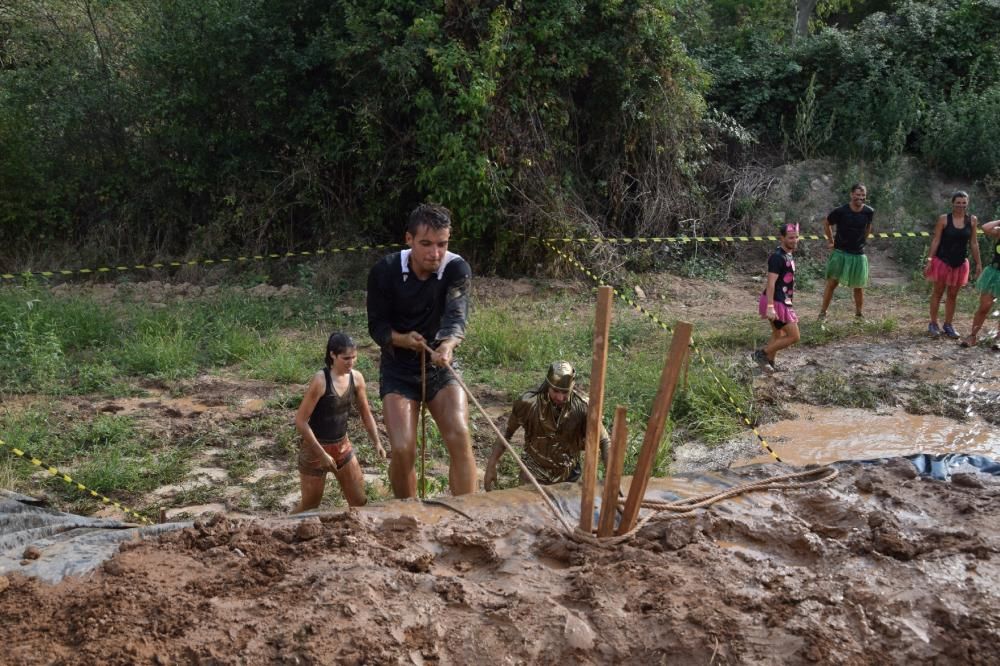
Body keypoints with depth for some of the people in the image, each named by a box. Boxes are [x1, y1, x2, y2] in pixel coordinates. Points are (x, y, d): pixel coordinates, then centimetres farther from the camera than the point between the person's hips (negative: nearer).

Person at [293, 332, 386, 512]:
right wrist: (321, 453, -22)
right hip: (315, 448, -6)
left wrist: (376, 442, 1)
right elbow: (300, 421, -23)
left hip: (342, 445, 6)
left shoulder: (356, 378, -7)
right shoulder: (320, 380, -25)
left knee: (359, 502, 10)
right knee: (310, 505, 8)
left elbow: (365, 413, 9)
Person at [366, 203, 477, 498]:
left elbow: (457, 316, -32)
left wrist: (448, 344, -55)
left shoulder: (457, 269, -16)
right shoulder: (384, 271, -14)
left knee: (460, 439, -18)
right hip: (398, 370, 0)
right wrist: (402, 339, -30)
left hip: (440, 367, 0)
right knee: (402, 450, -12)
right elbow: (377, 326, -8)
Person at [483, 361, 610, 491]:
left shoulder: (582, 407, -19)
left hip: (568, 478, 1)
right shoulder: (528, 403, -20)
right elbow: (506, 433, -6)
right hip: (534, 476, -1)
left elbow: (604, 442, -13)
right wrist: (491, 466, -8)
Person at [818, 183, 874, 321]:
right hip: (840, 253, -2)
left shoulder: (869, 212, -5)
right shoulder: (840, 211, -13)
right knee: (832, 283, -2)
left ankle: (860, 315, 22)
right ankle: (823, 313, 6)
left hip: (858, 254, 2)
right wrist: (831, 241, 7)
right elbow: (826, 223, 5)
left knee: (859, 286, 9)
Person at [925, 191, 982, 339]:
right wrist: (930, 261, -11)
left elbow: (973, 243, 4)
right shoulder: (944, 219, -9)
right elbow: (936, 241, -7)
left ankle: (948, 325, 20)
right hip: (942, 261, -3)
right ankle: (933, 324, 15)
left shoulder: (972, 220, -1)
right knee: (938, 292, 7)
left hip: (960, 263, 3)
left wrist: (978, 263, 4)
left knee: (953, 295, 10)